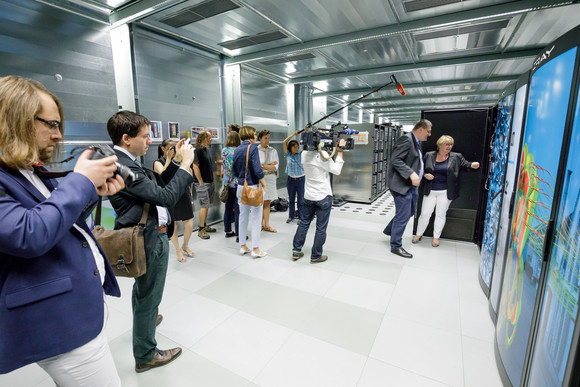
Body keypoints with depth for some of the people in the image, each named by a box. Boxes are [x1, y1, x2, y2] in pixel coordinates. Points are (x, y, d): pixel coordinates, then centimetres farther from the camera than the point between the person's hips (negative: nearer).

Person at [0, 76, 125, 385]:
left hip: (83, 300, 9)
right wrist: (80, 181, -20)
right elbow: (29, 235, -30)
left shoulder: (34, 172, 11)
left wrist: (94, 192, 2)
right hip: (58, 320, -9)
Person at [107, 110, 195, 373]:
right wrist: (186, 164, -22)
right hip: (151, 238, -10)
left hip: (145, 234, 11)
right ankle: (145, 355, 28)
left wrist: (176, 160, 3)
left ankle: (143, 320, 58)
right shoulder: (122, 166, -26)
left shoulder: (125, 162, 5)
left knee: (142, 287, 31)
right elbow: (166, 197, -30)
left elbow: (157, 183, 11)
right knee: (149, 295, 7)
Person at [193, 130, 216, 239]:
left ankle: (204, 226, 25)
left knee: (206, 205, 14)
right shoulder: (198, 149, -13)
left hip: (209, 182, 9)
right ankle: (201, 230, 2)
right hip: (202, 183, -9)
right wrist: (201, 182, -19)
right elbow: (195, 167, -18)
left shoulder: (205, 149, 15)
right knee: (204, 206, -7)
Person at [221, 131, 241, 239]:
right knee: (238, 209, 0)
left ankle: (228, 231, 26)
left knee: (228, 207, 15)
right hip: (238, 183, -5)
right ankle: (239, 234, 6)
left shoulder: (224, 151, 3)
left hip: (227, 183, 6)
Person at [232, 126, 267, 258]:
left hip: (241, 187, 7)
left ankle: (243, 246, 24)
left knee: (243, 216, 15)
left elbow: (234, 170, 12)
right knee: (256, 218, 2)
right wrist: (263, 181, -8)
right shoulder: (253, 148, -13)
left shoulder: (237, 150, 8)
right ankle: (255, 249, 8)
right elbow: (257, 169, -21)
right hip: (253, 187, -7)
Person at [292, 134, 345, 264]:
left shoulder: (304, 154, 1)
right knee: (321, 227, 6)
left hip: (308, 196, 6)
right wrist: (340, 152, -5)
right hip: (323, 196, -6)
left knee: (304, 222, 17)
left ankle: (296, 250, 23)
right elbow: (336, 170, -10)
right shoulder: (322, 155, -19)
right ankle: (316, 256, 16)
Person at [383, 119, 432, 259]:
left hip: (411, 185, 11)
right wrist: (411, 174, -29)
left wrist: (421, 174, 17)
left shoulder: (416, 142, 16)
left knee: (409, 212, 21)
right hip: (402, 184, -11)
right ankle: (396, 246, 10)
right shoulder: (406, 139, -15)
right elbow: (395, 160, -24)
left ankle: (389, 230, 39)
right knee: (403, 216, -4)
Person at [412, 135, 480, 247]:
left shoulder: (456, 157, 3)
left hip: (445, 192, 0)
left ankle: (436, 237, 22)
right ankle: (418, 234, 21)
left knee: (440, 215, 8)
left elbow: (465, 165, 1)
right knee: (425, 213, 5)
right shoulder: (429, 155, 3)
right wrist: (425, 175, -10)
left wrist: (472, 165, -21)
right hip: (430, 191, 0)